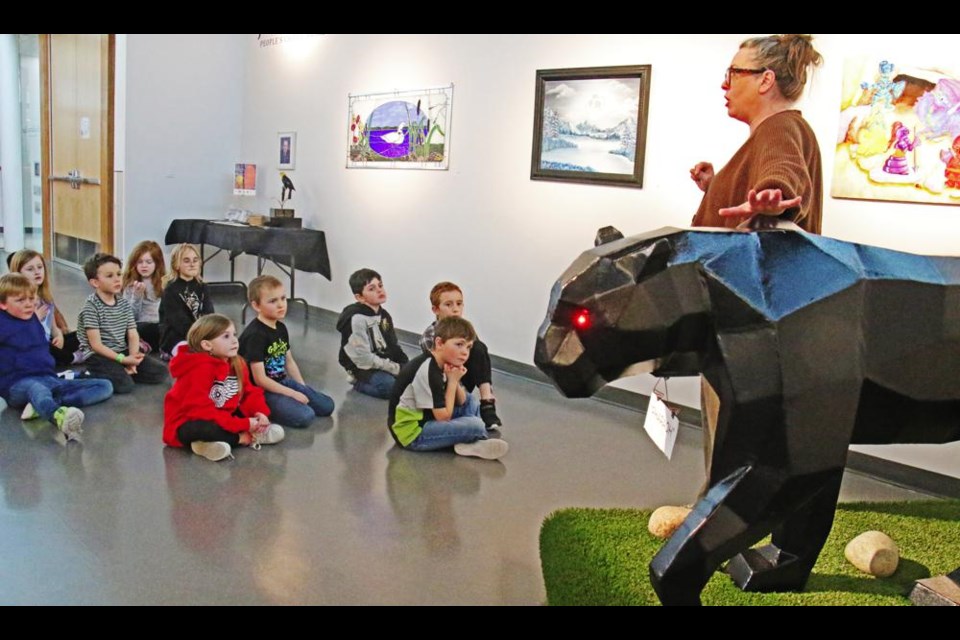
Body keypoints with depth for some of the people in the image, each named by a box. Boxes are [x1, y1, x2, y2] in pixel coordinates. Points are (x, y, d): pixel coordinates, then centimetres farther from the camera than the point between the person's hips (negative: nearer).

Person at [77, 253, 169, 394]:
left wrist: (132, 358, -14)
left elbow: (133, 335, 4)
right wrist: (123, 360, -22)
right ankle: (95, 374, -2)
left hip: (122, 352, 7)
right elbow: (96, 345, -16)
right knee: (124, 384, -30)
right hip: (98, 356, -6)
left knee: (160, 372, -7)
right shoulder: (91, 306, -12)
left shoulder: (124, 304, 8)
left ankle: (121, 372, 3)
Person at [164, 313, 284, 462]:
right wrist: (243, 426, -29)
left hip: (220, 420, 9)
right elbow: (199, 410, -30)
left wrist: (260, 413, -16)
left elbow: (250, 392, 7)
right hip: (188, 425, -9)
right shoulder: (200, 369, -25)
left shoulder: (237, 364, 2)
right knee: (203, 429, -41)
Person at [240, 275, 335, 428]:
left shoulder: (281, 328, 6)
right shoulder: (255, 335, -21)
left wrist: (303, 389, 7)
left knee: (327, 405, 3)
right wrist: (293, 394, -18)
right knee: (304, 416, -25)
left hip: (282, 382, 8)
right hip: (262, 390, -8)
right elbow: (260, 379, -22)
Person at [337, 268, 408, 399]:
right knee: (390, 386, -30)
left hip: (387, 364, 8)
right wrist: (396, 369, -19)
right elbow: (364, 359, -22)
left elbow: (394, 347, 13)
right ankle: (359, 383, -5)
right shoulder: (356, 319, -20)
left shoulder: (384, 315, 7)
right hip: (364, 369, -7)